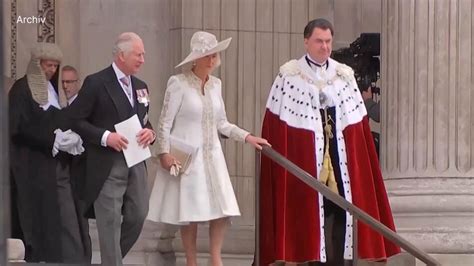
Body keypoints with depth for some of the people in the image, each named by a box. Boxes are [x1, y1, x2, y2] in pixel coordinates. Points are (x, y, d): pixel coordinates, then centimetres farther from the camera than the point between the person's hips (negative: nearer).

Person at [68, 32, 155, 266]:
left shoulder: (140, 86, 15)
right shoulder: (96, 83, -7)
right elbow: (75, 119, -9)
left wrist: (150, 132, -1)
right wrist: (105, 137, -20)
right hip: (108, 165, -7)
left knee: (138, 216, 8)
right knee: (110, 221, -4)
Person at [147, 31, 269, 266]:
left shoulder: (216, 84, 8)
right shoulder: (178, 83, -10)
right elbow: (165, 123, -8)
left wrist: (247, 137, 8)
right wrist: (164, 152, -16)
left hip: (211, 156, 5)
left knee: (222, 210, -1)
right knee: (190, 212, -1)